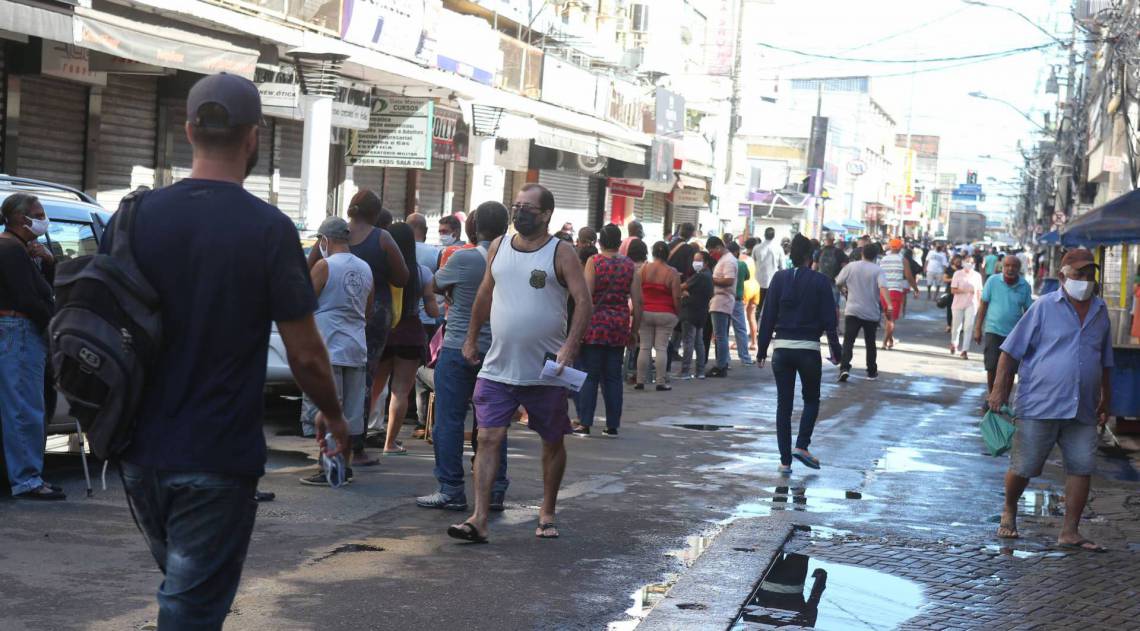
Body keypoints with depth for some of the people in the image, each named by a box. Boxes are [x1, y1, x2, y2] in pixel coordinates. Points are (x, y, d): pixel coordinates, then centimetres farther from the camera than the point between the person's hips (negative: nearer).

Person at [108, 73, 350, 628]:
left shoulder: (134, 216, -1)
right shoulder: (268, 230, -13)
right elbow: (304, 354, -10)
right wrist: (333, 416, 9)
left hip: (139, 452, 5)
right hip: (215, 458, -5)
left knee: (181, 582, 25)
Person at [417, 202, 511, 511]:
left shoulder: (463, 259, -12)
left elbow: (435, 286, 4)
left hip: (459, 349, -5)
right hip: (497, 352, 5)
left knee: (450, 421, 1)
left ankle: (451, 491, 0)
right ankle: (495, 491, 13)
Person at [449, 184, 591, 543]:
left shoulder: (561, 253, -6)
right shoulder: (499, 247, 8)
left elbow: (584, 303, -13)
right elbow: (485, 296, 19)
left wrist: (570, 346, -24)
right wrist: (471, 339, 20)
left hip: (545, 372, -3)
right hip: (498, 366, 3)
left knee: (553, 442, 10)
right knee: (489, 438, -7)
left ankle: (547, 516, 26)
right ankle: (479, 520, -9)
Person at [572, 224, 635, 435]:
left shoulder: (594, 261, -4)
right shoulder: (629, 265, 5)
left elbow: (586, 297, -10)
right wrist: (634, 330, 12)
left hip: (595, 324, -3)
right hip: (620, 327, 3)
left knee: (589, 375, 2)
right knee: (613, 377, 8)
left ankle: (584, 423, 1)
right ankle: (612, 425, 9)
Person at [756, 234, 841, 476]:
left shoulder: (779, 278, 1)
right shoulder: (820, 281, -4)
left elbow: (768, 316, 2)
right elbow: (829, 320, -4)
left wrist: (762, 349, 7)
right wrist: (836, 351, 4)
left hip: (782, 349, 2)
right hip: (808, 349, -2)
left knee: (783, 404, 7)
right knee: (811, 399, 17)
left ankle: (785, 460, 6)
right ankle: (802, 445, -1)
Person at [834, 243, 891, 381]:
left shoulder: (850, 267, 2)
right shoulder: (878, 270, -3)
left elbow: (838, 283, 9)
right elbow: (883, 287, -19)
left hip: (852, 311, 0)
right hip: (871, 313, 0)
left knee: (848, 341, -4)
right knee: (870, 343, 15)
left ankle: (844, 367, -23)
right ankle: (872, 372, 22)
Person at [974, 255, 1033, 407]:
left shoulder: (1024, 286, -2)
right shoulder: (993, 281, -6)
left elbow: (1028, 311, 7)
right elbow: (983, 305, 0)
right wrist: (978, 329, -2)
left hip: (1014, 333, 1)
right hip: (993, 330, -1)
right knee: (992, 367, -1)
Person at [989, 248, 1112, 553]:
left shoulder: (1100, 311, 11)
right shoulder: (1044, 307, -3)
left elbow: (1105, 362, 23)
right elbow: (1011, 351, -3)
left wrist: (1106, 400, 24)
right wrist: (1000, 389, -9)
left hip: (1082, 410, 4)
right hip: (1040, 405, -4)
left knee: (1081, 468, -2)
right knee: (1023, 468, 2)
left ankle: (1070, 532, 6)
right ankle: (1009, 511, 29)